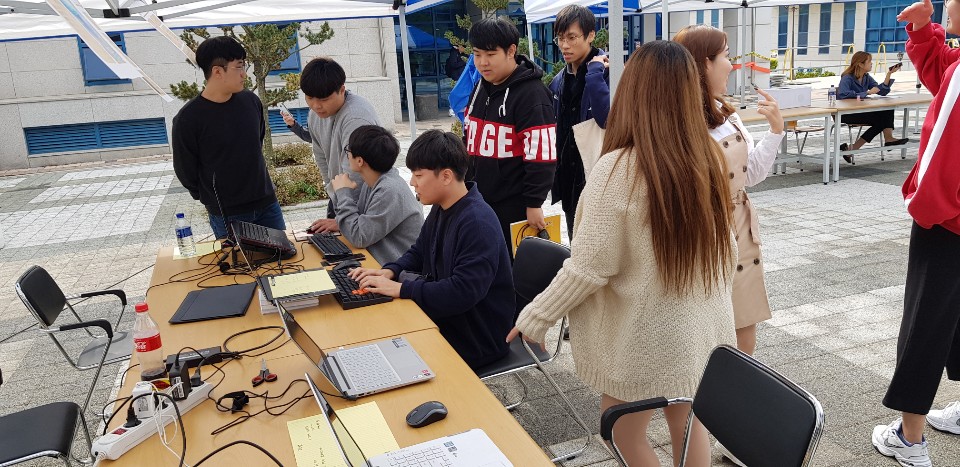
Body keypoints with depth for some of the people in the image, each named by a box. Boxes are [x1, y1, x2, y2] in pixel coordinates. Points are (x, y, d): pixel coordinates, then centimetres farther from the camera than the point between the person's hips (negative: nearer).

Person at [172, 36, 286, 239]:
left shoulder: (251, 101, 0)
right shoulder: (187, 119, -14)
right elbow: (185, 172, -3)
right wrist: (213, 200, 8)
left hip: (267, 204, 5)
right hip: (227, 215, -4)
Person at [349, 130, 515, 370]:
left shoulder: (478, 223, -27)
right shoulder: (441, 209, 3)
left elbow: (463, 292, -33)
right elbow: (419, 252, 17)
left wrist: (400, 288, -27)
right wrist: (390, 271, -3)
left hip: (478, 336, -8)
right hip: (447, 317, 8)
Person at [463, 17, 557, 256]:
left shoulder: (531, 93, -15)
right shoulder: (481, 88, 11)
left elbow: (540, 155, -19)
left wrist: (534, 203, -19)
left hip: (514, 207, -8)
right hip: (479, 201, 8)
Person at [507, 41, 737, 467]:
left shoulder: (619, 169, -25)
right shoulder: (709, 158, -5)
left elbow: (588, 266, -21)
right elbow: (723, 248, 6)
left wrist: (533, 318, -8)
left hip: (646, 337, -6)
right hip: (699, 328, 7)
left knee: (624, 432, 16)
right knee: (686, 422, 23)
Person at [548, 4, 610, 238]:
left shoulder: (608, 72, -11)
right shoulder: (559, 81, 9)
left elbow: (610, 118, -29)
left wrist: (594, 72, -23)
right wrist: (557, 178, 13)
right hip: (569, 182, 7)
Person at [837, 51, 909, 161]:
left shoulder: (866, 77, 12)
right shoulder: (847, 78, -12)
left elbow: (882, 91, 6)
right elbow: (843, 94, -32)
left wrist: (889, 74, -3)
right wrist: (867, 93, -24)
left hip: (860, 111, 8)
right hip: (846, 114, -8)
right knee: (879, 120, -21)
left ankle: (888, 138, -22)